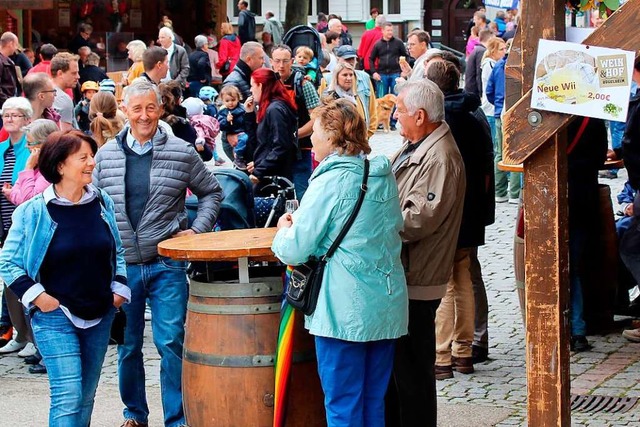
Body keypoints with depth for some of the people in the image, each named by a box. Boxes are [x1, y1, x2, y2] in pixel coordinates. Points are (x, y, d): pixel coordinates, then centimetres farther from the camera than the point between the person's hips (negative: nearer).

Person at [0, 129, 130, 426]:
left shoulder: (103, 203, 5)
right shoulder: (33, 212, -8)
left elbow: (117, 251, 18)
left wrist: (119, 288, 6)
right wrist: (36, 295, -11)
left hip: (100, 314, 5)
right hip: (55, 315, -5)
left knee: (86, 395, 12)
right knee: (68, 396, -13)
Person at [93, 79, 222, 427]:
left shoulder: (182, 153, 0)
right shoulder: (106, 155, 5)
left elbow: (212, 192, 11)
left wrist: (197, 229, 0)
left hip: (166, 264, -2)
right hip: (121, 265, 2)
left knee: (171, 343, -5)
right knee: (127, 346, 11)